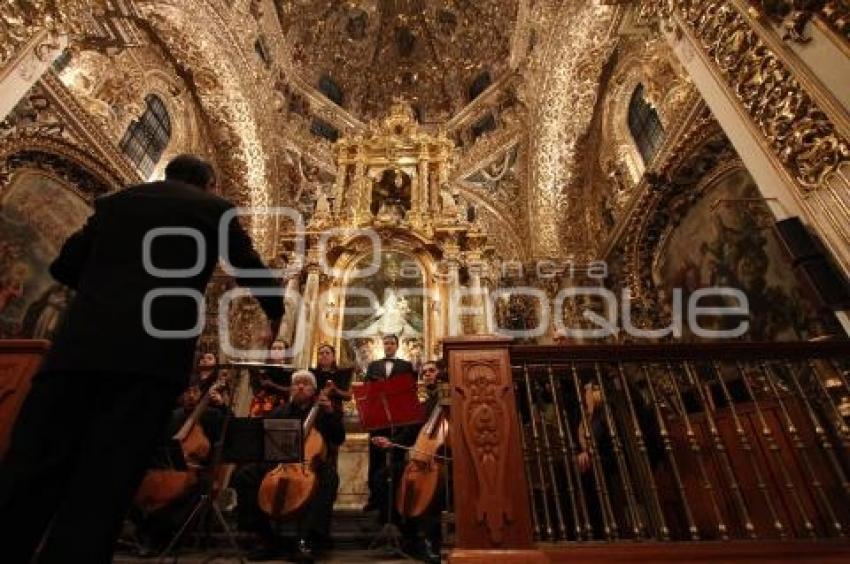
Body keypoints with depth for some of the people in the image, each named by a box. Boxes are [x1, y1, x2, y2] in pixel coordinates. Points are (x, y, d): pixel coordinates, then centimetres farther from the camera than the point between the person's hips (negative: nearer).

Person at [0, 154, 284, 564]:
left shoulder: (115, 201, 24)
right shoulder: (213, 208, 13)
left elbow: (64, 266, 24)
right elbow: (252, 269, 16)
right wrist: (275, 312, 33)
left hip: (78, 345, 4)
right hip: (152, 351, -4)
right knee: (101, 488, -4)